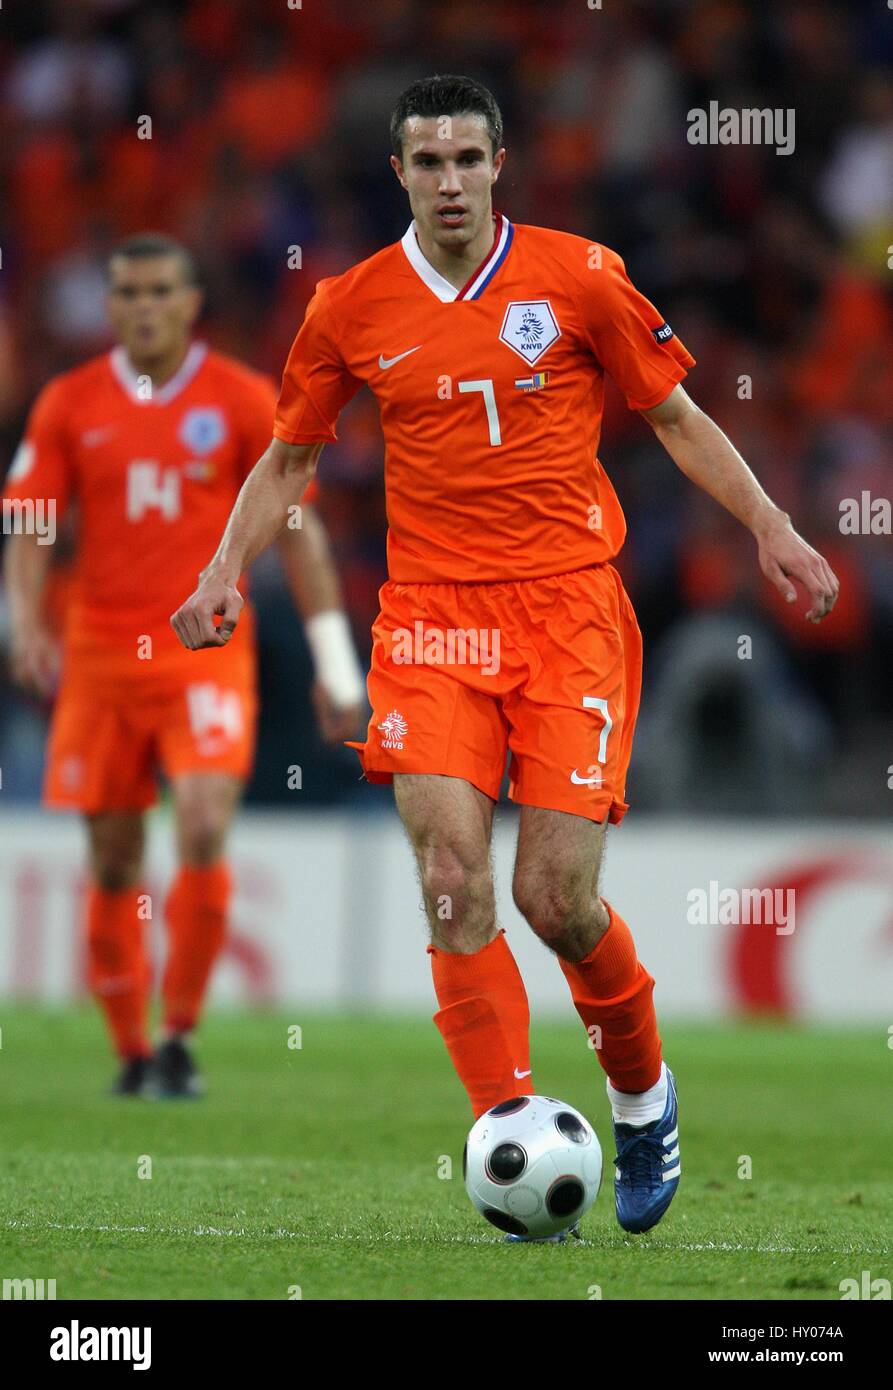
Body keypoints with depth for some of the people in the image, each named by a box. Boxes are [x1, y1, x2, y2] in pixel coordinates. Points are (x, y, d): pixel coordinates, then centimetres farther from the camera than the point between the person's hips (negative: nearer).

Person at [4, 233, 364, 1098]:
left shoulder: (244, 401, 1)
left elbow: (299, 529, 5)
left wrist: (335, 662, 2)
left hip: (207, 655, -2)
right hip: (100, 660, 2)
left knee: (204, 834, -18)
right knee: (114, 864, 4)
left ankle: (180, 1037, -5)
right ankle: (132, 1052, 17)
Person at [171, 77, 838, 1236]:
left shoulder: (578, 279, 0)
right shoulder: (350, 309, 5)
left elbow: (674, 417, 10)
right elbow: (291, 456, 18)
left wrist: (768, 526, 0)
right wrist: (228, 568, 4)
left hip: (570, 610, -1)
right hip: (432, 618, 2)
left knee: (556, 897, -7)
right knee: (453, 879, -15)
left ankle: (644, 1096, 20)